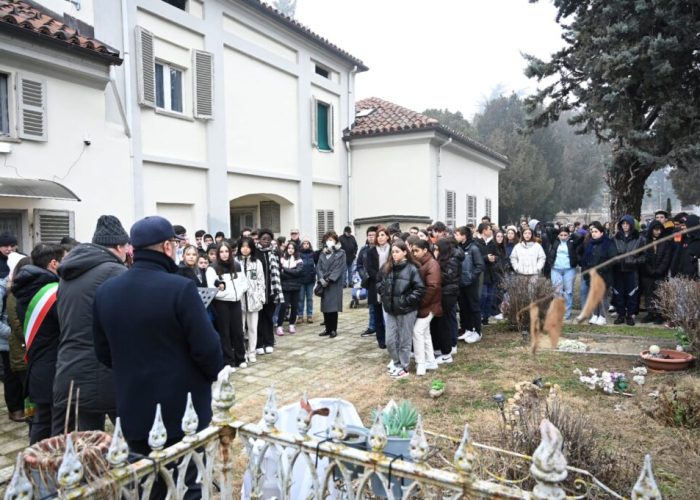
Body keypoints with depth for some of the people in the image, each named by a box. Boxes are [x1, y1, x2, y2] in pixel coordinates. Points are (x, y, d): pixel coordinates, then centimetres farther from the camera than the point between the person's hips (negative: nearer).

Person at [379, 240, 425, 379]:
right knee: (390, 340, 10)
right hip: (391, 309, 5)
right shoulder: (387, 268, 2)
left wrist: (406, 300, -16)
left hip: (406, 310, -5)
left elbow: (420, 289, -16)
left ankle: (403, 367, 23)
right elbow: (379, 282, 19)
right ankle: (396, 361, 34)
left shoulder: (411, 269, -13)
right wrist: (384, 294, 5)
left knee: (404, 340, 8)